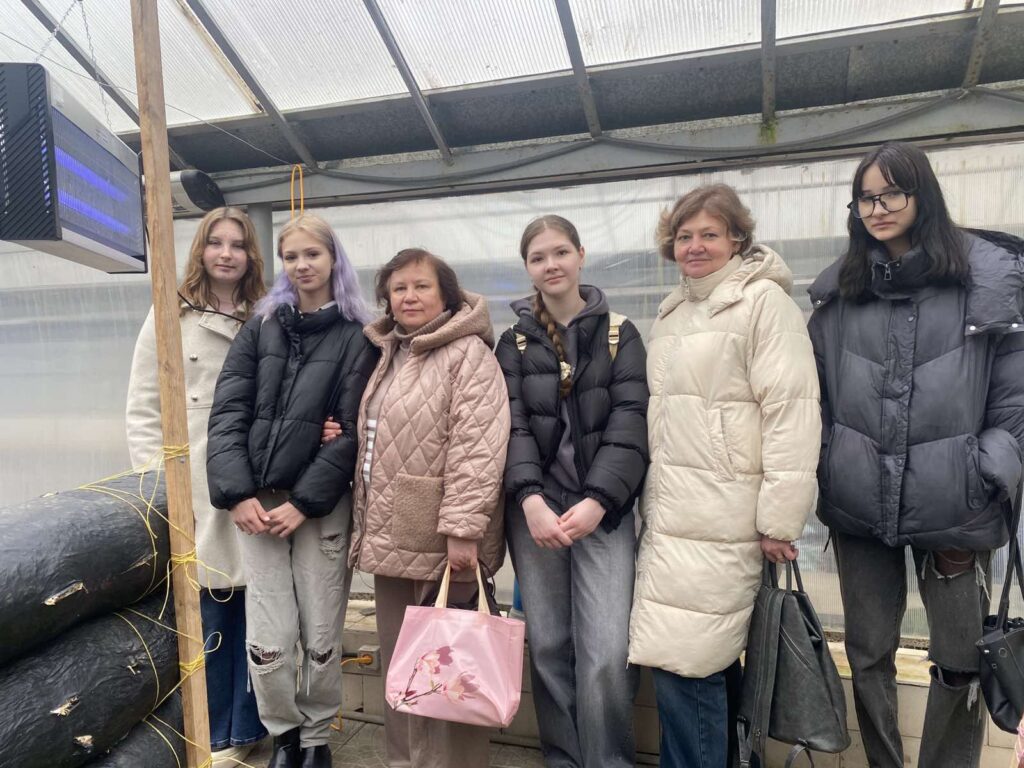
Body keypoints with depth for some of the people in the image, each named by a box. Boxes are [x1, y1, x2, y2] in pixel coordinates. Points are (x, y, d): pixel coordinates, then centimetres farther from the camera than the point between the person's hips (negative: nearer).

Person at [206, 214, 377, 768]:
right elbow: (227, 412, 3)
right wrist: (236, 493, -8)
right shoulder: (260, 328, 10)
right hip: (256, 502, 2)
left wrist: (304, 503, -10)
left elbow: (351, 431, -5)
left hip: (323, 506, -1)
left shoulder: (357, 338, 2)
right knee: (269, 640, 2)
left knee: (321, 637, 6)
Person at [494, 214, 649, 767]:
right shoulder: (515, 341, 9)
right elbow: (512, 425, -2)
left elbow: (630, 425, -4)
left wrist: (597, 501, -16)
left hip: (603, 509, -1)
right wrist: (530, 499, -17)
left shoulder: (619, 334, 6)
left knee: (606, 653, -7)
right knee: (548, 646, 8)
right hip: (534, 508, 2)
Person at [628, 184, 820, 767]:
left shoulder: (764, 300, -7)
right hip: (669, 511, 7)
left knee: (685, 663, -5)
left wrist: (779, 521, -15)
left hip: (722, 516, -6)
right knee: (703, 664, 13)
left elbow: (792, 413, -13)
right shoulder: (672, 310, 16)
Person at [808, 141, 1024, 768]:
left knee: (960, 661, 10)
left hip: (954, 509, -2)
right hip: (859, 505, 2)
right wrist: (824, 474, 5)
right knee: (868, 653, 13)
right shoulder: (839, 288, 7)